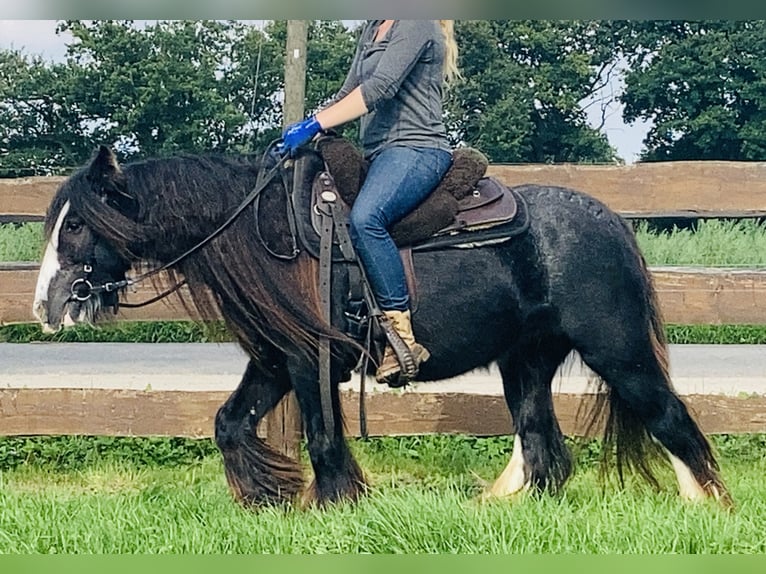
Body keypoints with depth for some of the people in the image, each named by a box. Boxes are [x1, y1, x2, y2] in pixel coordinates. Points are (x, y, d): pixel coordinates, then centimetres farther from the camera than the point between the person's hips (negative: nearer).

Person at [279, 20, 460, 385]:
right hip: (379, 155, 11)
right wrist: (301, 134, 8)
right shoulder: (374, 28, 22)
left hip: (415, 149, -11)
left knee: (365, 218, -35)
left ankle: (403, 337, -34)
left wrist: (314, 125, -23)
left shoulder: (418, 24, -7)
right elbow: (349, 94, 22)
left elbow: (380, 87, -18)